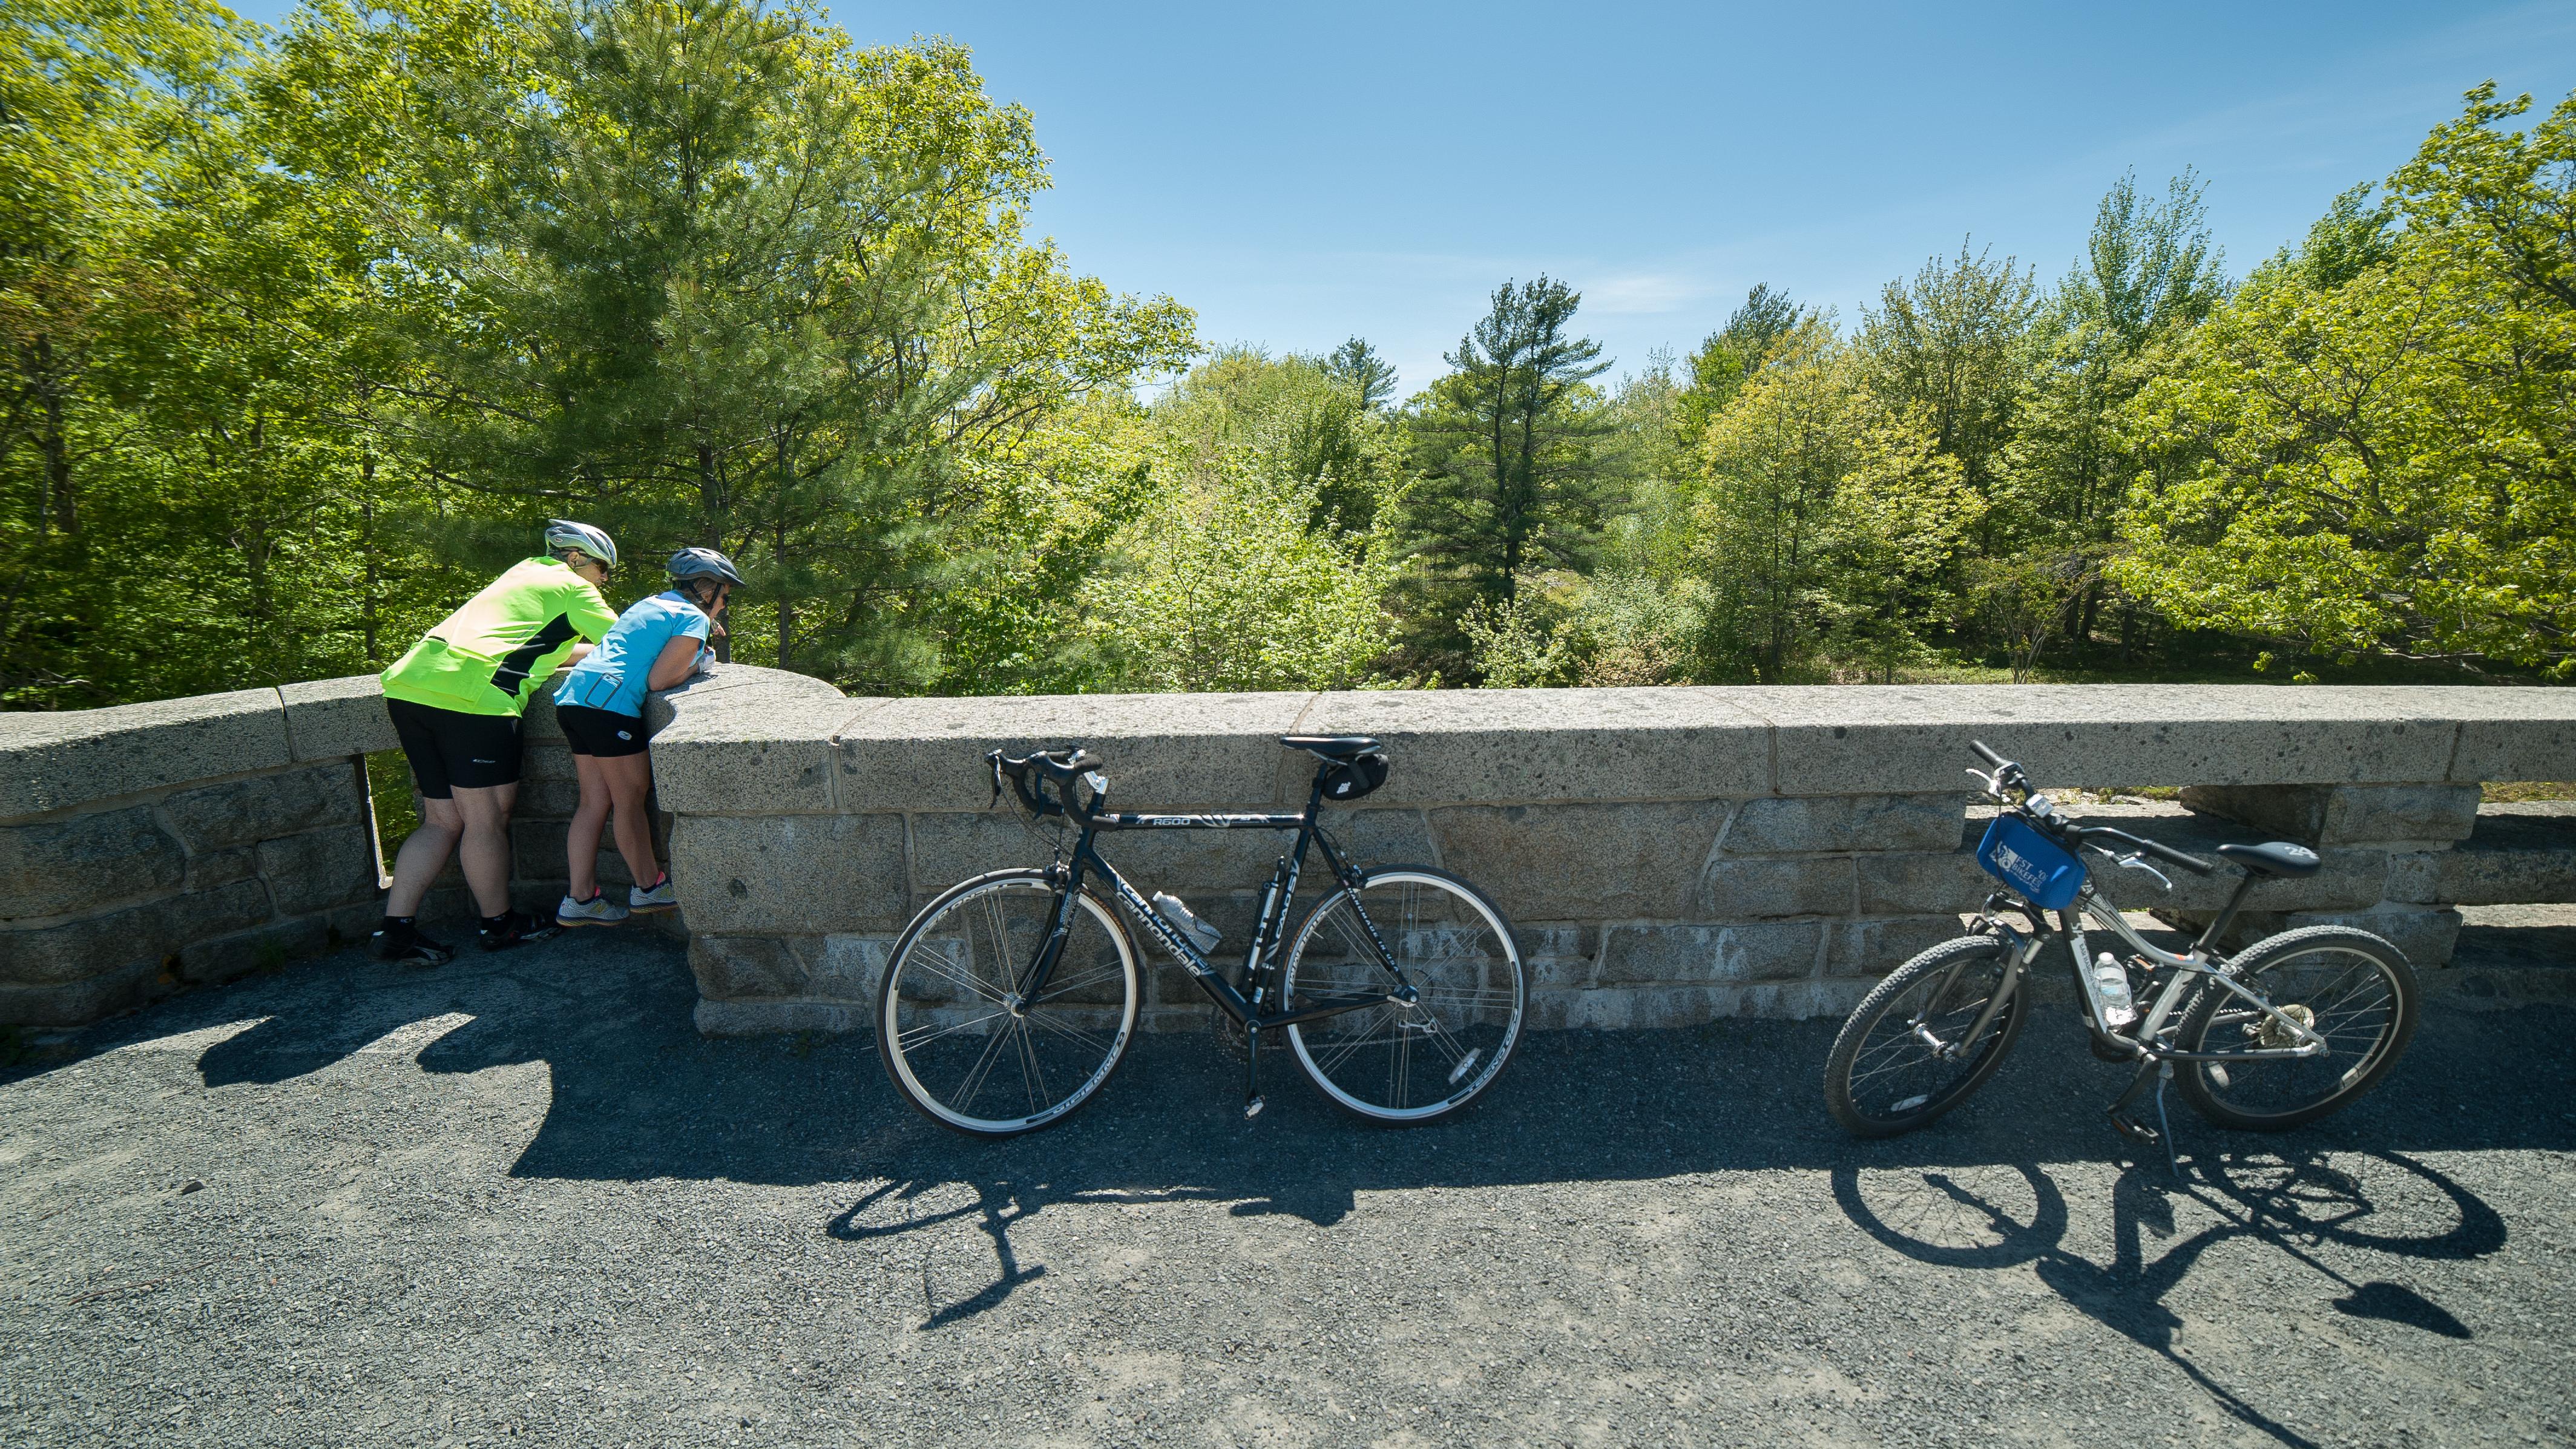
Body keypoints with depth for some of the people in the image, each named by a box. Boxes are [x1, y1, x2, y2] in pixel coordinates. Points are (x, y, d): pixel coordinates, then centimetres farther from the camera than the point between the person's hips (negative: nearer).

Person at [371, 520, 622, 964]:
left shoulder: (526, 571, 29)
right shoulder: (574, 588, 5)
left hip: (409, 685, 9)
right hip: (473, 697, -9)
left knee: (444, 820, 12)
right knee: (486, 819, 2)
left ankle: (395, 929, 9)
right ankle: (500, 925, 13)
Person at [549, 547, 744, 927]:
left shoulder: (652, 603, 23)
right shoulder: (693, 618, -4)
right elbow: (659, 679, -10)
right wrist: (699, 662, 7)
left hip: (573, 696, 9)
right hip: (609, 701, -9)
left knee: (595, 801, 11)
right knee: (631, 800, 3)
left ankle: (580, 899, 13)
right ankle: (650, 887, 16)